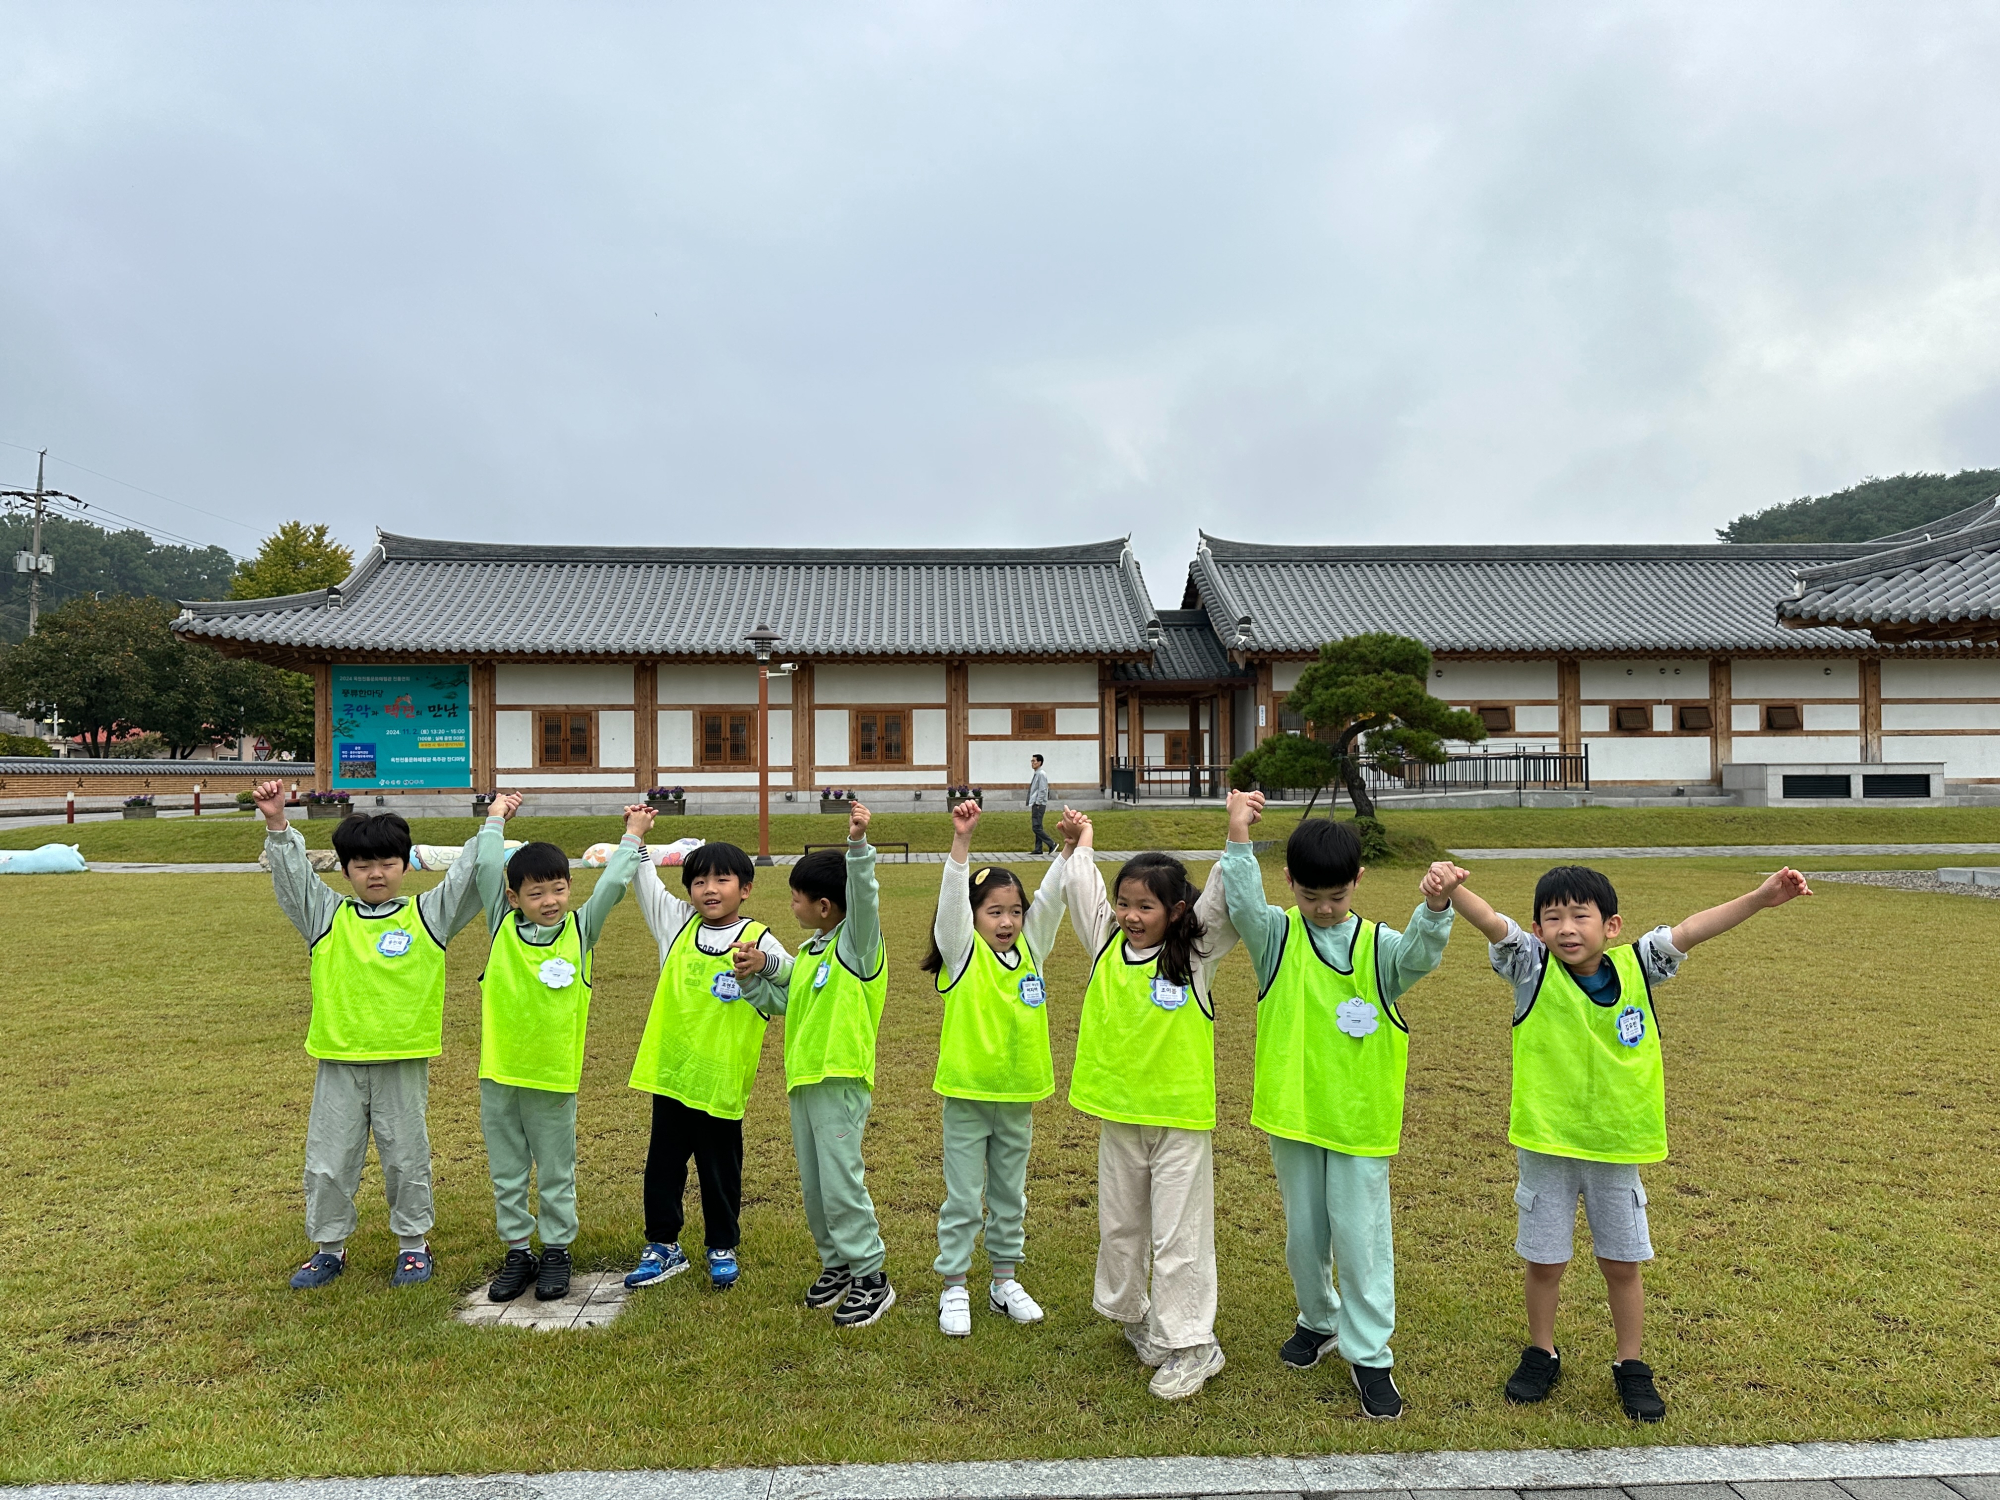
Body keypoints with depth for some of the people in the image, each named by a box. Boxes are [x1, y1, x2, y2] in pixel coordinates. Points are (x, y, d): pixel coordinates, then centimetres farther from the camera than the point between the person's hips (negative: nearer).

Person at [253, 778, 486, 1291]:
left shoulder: (427, 916, 1)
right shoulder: (328, 917, 6)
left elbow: (469, 874, -4)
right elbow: (292, 874, -3)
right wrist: (277, 825, -16)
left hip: (403, 1061, -2)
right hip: (338, 1062, 2)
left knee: (406, 1156, 9)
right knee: (327, 1159, 10)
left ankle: (413, 1243, 25)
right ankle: (329, 1247, 28)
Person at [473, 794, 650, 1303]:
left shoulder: (580, 930, -1)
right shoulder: (503, 926, 0)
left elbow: (611, 884, -4)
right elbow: (487, 867, -1)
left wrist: (633, 836, 5)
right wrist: (496, 819, 9)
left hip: (554, 1076, -1)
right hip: (499, 1074, 1)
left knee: (556, 1174, 11)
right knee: (506, 1172, 13)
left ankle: (556, 1252, 25)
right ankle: (518, 1253, 27)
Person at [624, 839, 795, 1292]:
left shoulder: (757, 938, -9)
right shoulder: (678, 922, 5)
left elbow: (796, 979, -24)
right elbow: (645, 880, 12)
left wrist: (765, 963, -42)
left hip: (722, 1079, -4)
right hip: (670, 1071, 4)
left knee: (720, 1168, 11)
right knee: (663, 1162, 15)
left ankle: (723, 1248, 28)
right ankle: (663, 1246, 30)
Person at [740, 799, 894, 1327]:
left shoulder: (858, 942, -10)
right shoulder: (809, 951, 15)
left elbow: (864, 898, -28)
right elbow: (786, 1002, 22)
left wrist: (858, 843, -40)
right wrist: (754, 978, 7)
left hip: (841, 1081, -9)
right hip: (802, 1081, 9)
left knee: (841, 1183, -6)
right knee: (813, 1184, 15)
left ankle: (871, 1279, 6)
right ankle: (837, 1264, 29)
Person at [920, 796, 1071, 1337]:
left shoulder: (1030, 948, 2)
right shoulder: (963, 953, -9)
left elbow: (1051, 897, -7)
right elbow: (952, 898, -23)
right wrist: (961, 840, -35)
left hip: (1018, 1097, 4)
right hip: (967, 1095, -4)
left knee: (1010, 1196, 17)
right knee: (962, 1198, 7)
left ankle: (1005, 1280, 33)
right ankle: (954, 1288, 21)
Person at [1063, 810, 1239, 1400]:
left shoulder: (1196, 952, -9)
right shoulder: (1107, 945, 1)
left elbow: (1225, 897, -17)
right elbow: (1080, 889, 12)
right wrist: (1079, 843, 13)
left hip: (1181, 1116, -4)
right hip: (1118, 1115, 5)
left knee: (1178, 1234, 2)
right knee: (1119, 1224, 18)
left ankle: (1190, 1345, 15)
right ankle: (1135, 1316, 38)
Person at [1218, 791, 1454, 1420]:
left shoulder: (1379, 947, -5)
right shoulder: (1276, 938, -5)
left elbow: (1421, 952, -25)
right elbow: (1242, 904, -24)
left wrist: (1435, 907, -46)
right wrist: (1239, 837, -37)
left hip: (1360, 1119, -1)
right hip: (1292, 1113, 1)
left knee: (1360, 1235, 4)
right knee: (1304, 1231, 17)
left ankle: (1369, 1354, 18)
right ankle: (1319, 1321, 40)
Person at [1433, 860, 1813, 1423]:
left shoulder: (1635, 966, -5)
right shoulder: (1533, 968, -13)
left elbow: (1692, 929, -9)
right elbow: (1489, 921, -29)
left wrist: (1760, 898, -21)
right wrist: (1450, 889, -48)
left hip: (1617, 1147, 2)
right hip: (1546, 1145, -1)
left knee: (1622, 1263, 15)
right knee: (1544, 1261, 12)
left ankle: (1630, 1367, 34)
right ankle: (1541, 1354, 34)